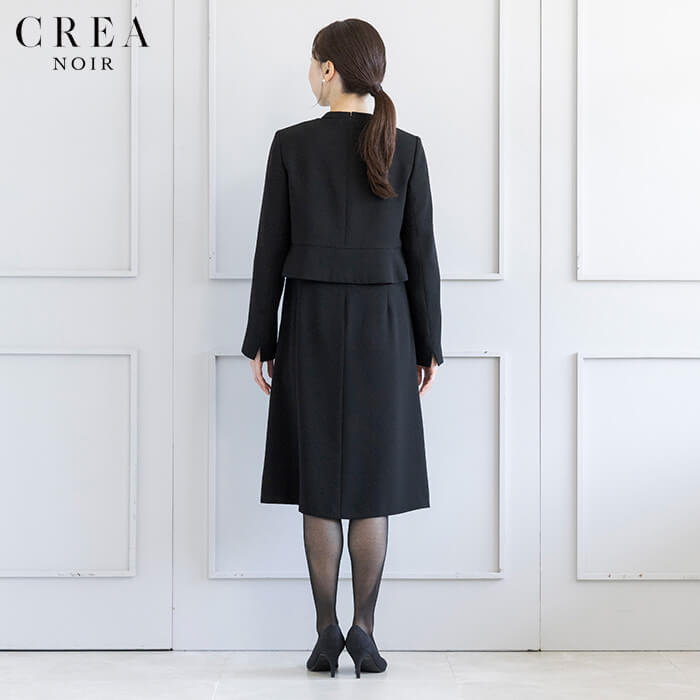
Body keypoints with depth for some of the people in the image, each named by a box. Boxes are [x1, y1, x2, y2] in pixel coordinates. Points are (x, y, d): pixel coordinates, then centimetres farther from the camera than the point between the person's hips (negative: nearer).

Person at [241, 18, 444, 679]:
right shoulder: (405, 149, 0)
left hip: (311, 323, 0)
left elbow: (271, 249, -2)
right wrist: (429, 346, 7)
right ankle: (363, 629, 6)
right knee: (373, 483, 7)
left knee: (319, 482, 6)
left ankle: (326, 632, 8)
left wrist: (260, 341, 5)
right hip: (383, 326, 1)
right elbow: (421, 255, 0)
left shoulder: (291, 144, -3)